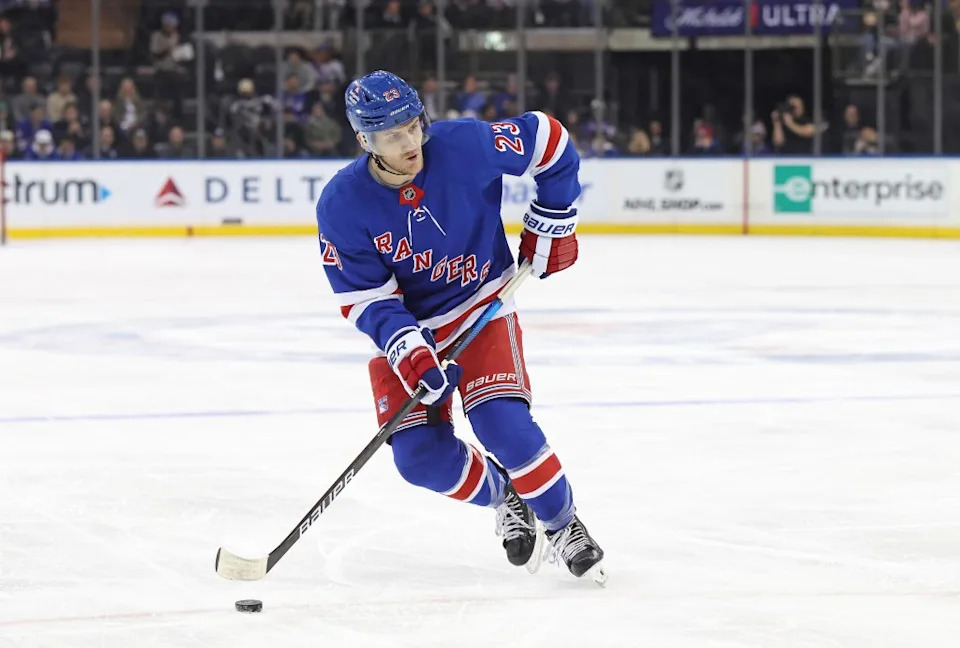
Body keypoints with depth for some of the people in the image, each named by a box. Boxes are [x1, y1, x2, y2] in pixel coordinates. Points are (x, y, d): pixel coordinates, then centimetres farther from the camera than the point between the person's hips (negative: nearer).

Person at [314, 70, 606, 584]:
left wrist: (549, 226, -2)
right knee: (421, 456, -11)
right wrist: (406, 351, -30)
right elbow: (365, 297, -15)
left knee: (503, 424, -22)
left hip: (481, 310, -2)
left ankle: (563, 528, 3)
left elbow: (549, 142, -6)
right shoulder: (341, 206, -19)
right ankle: (503, 498, 21)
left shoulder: (467, 146, -22)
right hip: (407, 332, 2)